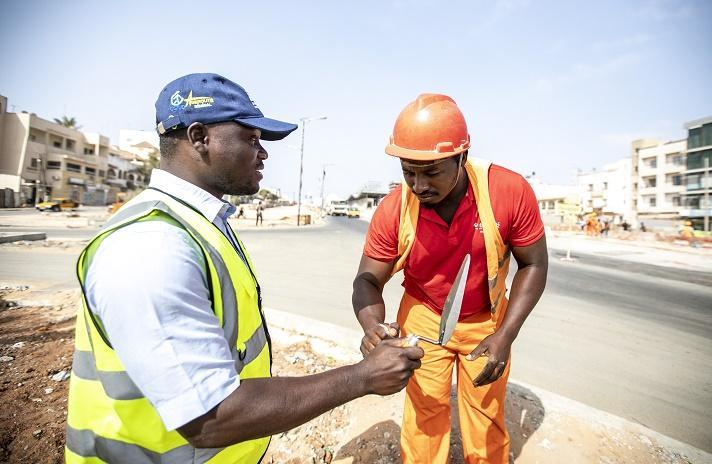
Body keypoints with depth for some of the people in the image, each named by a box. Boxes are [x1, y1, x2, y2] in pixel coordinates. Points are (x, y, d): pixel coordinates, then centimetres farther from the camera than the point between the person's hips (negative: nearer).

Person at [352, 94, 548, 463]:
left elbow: (533, 265, -11)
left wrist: (505, 336, -19)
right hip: (423, 318, 0)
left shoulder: (510, 192, -23)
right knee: (423, 417, 10)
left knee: (486, 424, 15)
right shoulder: (393, 211, -23)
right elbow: (368, 280, -14)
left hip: (486, 322, 1)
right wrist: (373, 326, -36)